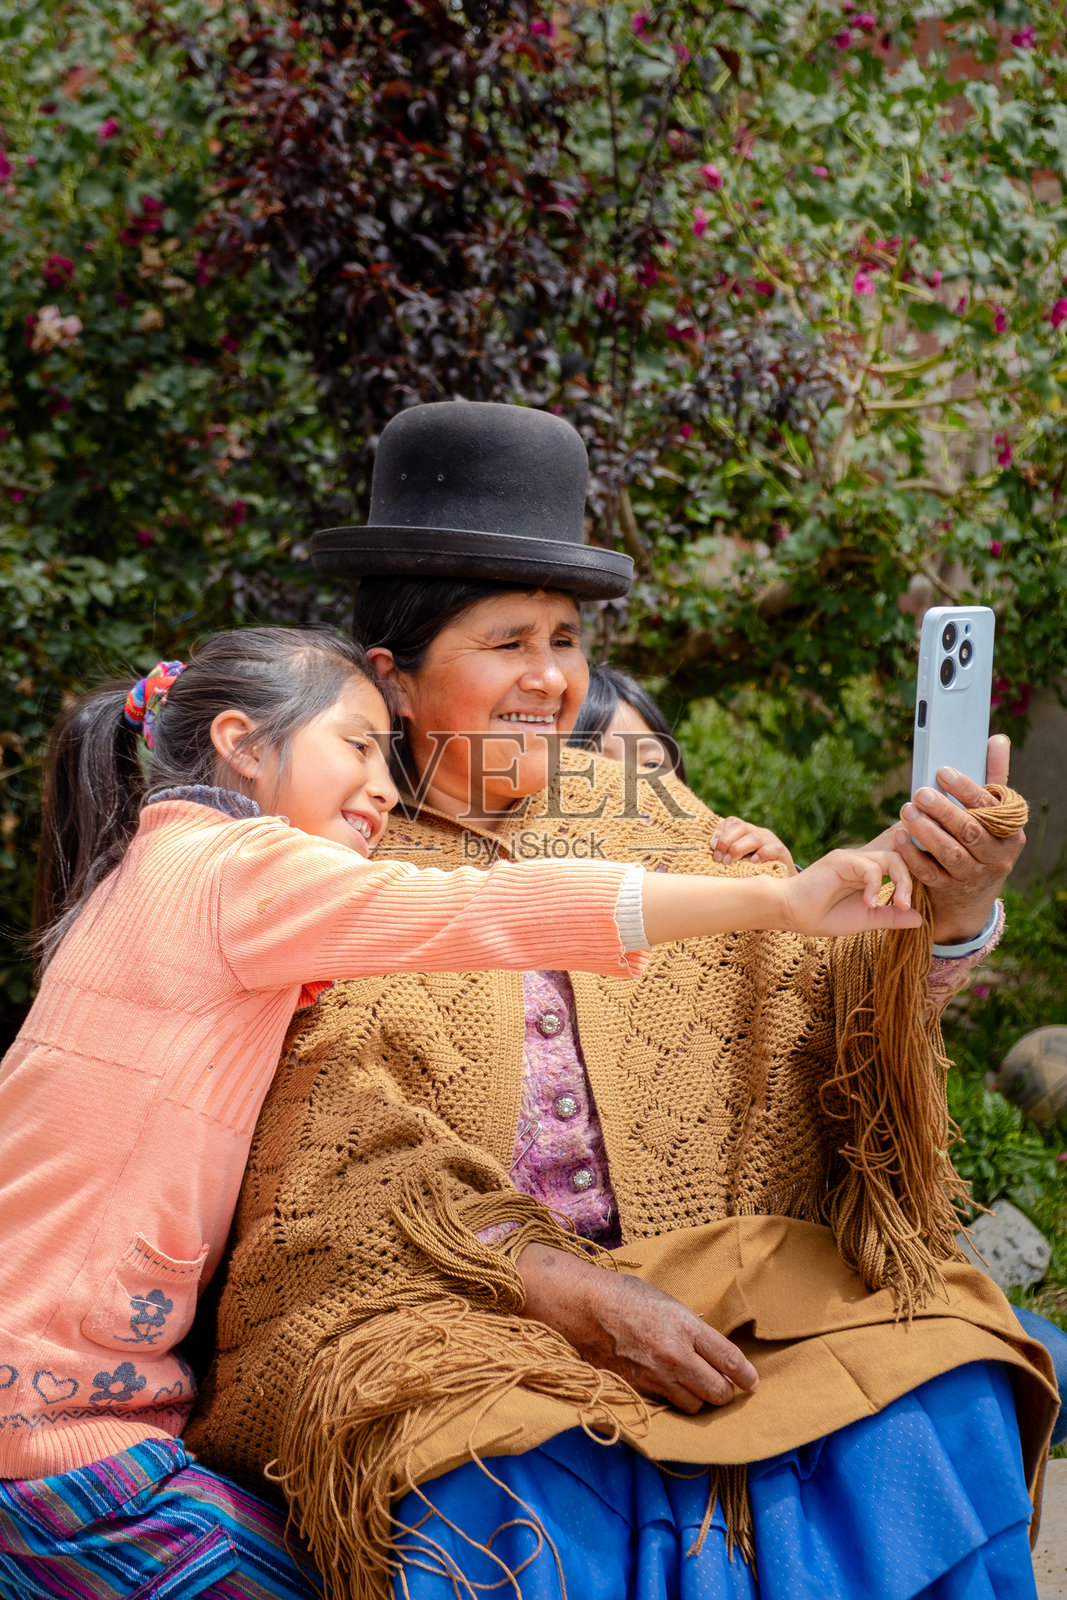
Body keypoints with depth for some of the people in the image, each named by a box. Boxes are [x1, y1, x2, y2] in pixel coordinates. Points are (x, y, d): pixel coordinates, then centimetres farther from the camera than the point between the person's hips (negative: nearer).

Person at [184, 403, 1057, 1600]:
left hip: (699, 1284, 4)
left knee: (940, 1398, -19)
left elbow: (816, 997, -1)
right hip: (446, 1308, -4)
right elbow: (353, 1185, -6)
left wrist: (944, 918, -22)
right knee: (515, 1486, -34)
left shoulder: (639, 816, 12)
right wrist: (580, 1296, -17)